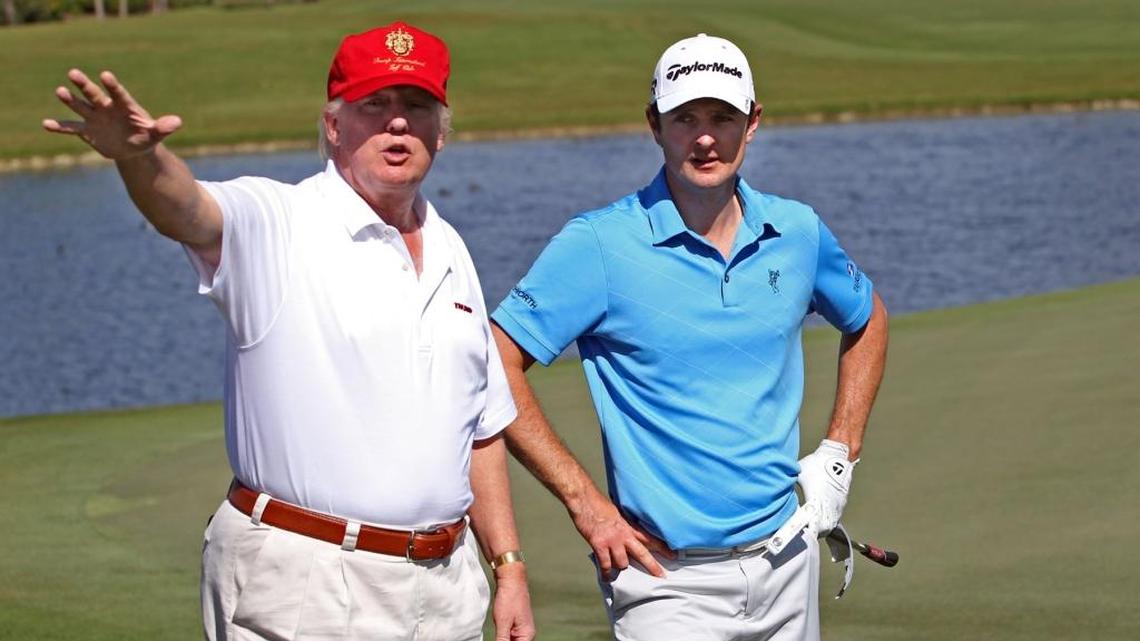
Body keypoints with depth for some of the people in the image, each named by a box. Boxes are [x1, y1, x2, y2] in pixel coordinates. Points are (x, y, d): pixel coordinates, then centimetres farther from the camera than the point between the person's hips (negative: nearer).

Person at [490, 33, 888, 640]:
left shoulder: (798, 232, 4)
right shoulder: (600, 244, -10)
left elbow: (867, 320, 23)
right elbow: (494, 366, -12)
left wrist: (839, 454, 13)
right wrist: (585, 503, -13)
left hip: (787, 561, 5)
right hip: (671, 579, -5)